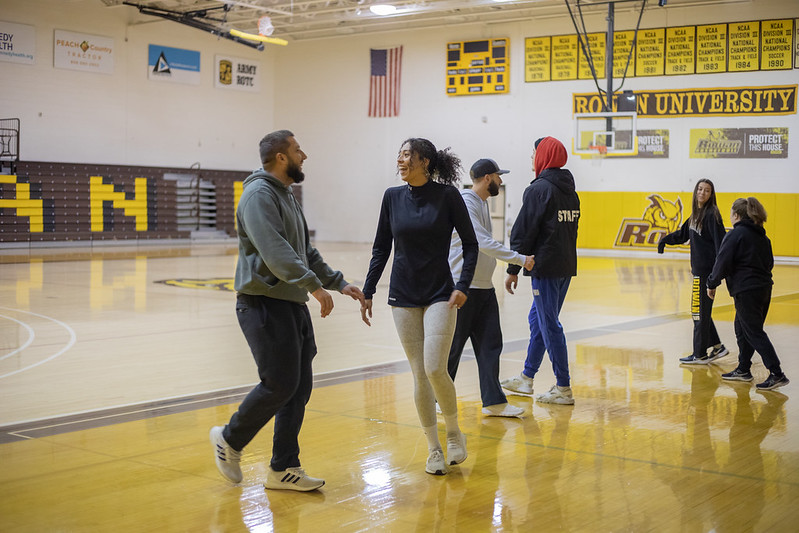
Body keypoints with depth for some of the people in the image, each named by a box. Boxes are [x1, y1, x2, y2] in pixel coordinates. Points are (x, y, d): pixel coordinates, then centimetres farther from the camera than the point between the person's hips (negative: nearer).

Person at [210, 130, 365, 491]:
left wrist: (339, 283, 22)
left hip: (292, 304, 10)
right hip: (264, 302, -10)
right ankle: (230, 439, 12)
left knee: (300, 387, 7)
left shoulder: (286, 196, 21)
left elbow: (306, 251, 27)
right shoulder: (259, 194, -11)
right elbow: (274, 249, -24)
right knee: (279, 383, -10)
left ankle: (284, 468, 14)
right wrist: (314, 285, -30)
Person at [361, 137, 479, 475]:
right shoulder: (393, 197, 3)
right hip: (403, 297, 3)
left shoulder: (447, 195, -6)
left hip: (440, 295, -3)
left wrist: (463, 286, -11)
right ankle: (434, 449, 17)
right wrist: (368, 291, 7)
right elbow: (381, 247, 10)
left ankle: (454, 433, 12)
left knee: (435, 369, -14)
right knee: (419, 374, 5)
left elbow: (470, 244, -1)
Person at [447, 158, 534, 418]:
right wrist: (520, 259, -21)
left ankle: (494, 402, 9)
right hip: (463, 287, -9)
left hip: (484, 287, 9)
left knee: (490, 344, 5)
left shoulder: (481, 203, 15)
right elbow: (483, 242, -23)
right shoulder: (464, 203, -16)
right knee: (453, 345, 2)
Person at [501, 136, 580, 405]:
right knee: (537, 319, 18)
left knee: (549, 325, -4)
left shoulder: (539, 189, -12)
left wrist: (513, 269, -9)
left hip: (545, 267, -9)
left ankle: (563, 388, -2)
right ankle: (526, 378, 28)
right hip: (567, 267, 9)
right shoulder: (570, 191, 14)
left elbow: (524, 231, -13)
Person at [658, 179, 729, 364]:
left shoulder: (711, 214, -12)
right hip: (698, 268, 9)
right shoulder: (697, 213, 14)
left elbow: (720, 241, -18)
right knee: (700, 310, 14)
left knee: (700, 311, -3)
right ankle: (717, 347, 23)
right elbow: (684, 233, 29)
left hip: (707, 269, -9)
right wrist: (666, 239, 20)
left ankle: (700, 355, 4)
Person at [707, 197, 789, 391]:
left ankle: (777, 374, -10)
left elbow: (722, 263, -13)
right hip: (764, 287, 9)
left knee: (754, 333, -6)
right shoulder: (762, 236, 14)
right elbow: (769, 263, 20)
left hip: (746, 290, -8)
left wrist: (712, 284, -2)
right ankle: (743, 370, 26)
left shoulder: (735, 234, -11)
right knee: (742, 327, 19)